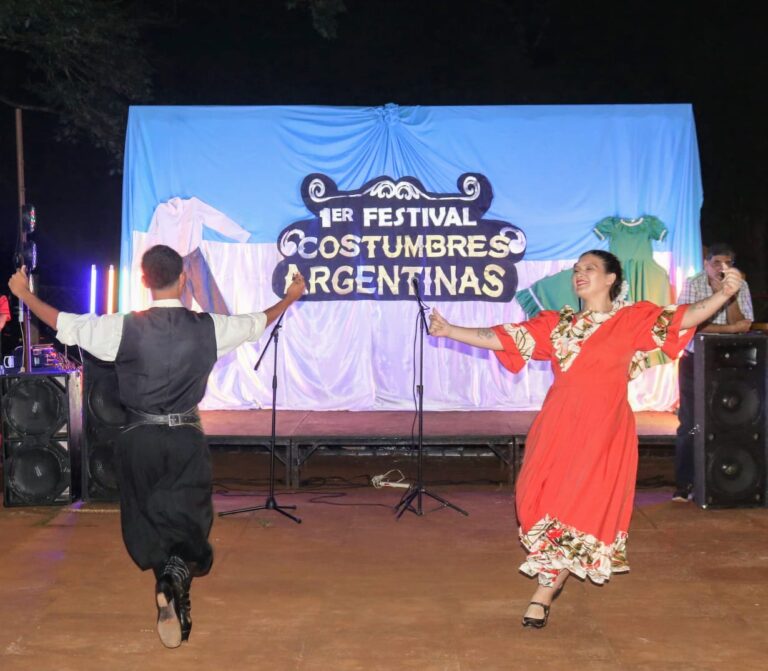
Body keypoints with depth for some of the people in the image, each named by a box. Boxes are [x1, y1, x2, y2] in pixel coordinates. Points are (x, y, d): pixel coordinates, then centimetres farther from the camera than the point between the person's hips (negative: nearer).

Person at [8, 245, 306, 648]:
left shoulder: (126, 328, -12)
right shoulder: (208, 328, -7)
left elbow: (65, 326, -2)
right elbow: (258, 323, 9)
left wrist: (23, 293, 14)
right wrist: (291, 297, 28)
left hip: (141, 438, 0)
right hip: (187, 438, 1)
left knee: (146, 521, 15)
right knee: (189, 519, 6)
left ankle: (172, 597, 14)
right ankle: (178, 575, -23)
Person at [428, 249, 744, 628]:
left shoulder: (632, 320, 1)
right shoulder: (557, 324, 12)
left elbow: (682, 318, -10)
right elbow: (503, 339, 12)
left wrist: (723, 294, -26)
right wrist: (449, 331, 7)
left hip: (603, 429, -4)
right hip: (557, 426, 4)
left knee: (581, 507, -5)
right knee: (542, 500, 1)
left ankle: (543, 594, 2)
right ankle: (555, 576, 23)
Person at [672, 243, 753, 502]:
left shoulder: (740, 286, -2)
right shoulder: (692, 285, -8)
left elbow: (742, 326, -12)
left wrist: (727, 294, -23)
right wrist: (728, 328, -18)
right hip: (694, 361, -2)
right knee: (690, 424, -3)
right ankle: (683, 484, 5)